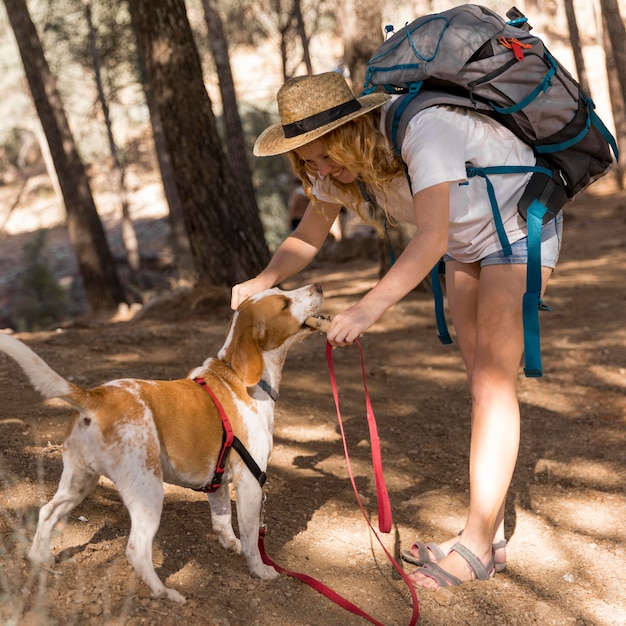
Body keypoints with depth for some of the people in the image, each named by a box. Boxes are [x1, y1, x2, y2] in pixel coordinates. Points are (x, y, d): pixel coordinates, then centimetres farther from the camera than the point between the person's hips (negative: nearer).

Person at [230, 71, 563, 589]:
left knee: (494, 380, -13)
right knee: (481, 380, 7)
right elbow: (307, 238, -4)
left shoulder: (422, 128, -35)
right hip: (467, 240, 8)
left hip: (522, 225, -8)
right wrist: (264, 280, -23)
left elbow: (432, 240, -41)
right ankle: (491, 533, 12)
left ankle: (476, 546, -10)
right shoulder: (340, 158, -11)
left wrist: (369, 308, -47)